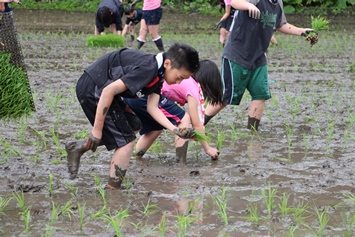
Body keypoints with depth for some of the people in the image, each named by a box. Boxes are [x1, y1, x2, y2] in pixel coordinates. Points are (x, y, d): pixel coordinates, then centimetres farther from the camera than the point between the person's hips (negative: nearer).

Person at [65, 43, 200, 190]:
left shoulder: (158, 73, 6)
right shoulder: (148, 69, -25)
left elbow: (152, 107, 3)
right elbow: (109, 90, -27)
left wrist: (175, 130, -9)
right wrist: (97, 129, -22)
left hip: (99, 89, 10)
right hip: (92, 89, -10)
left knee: (133, 126, 19)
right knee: (126, 141, -6)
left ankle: (80, 147, 16)